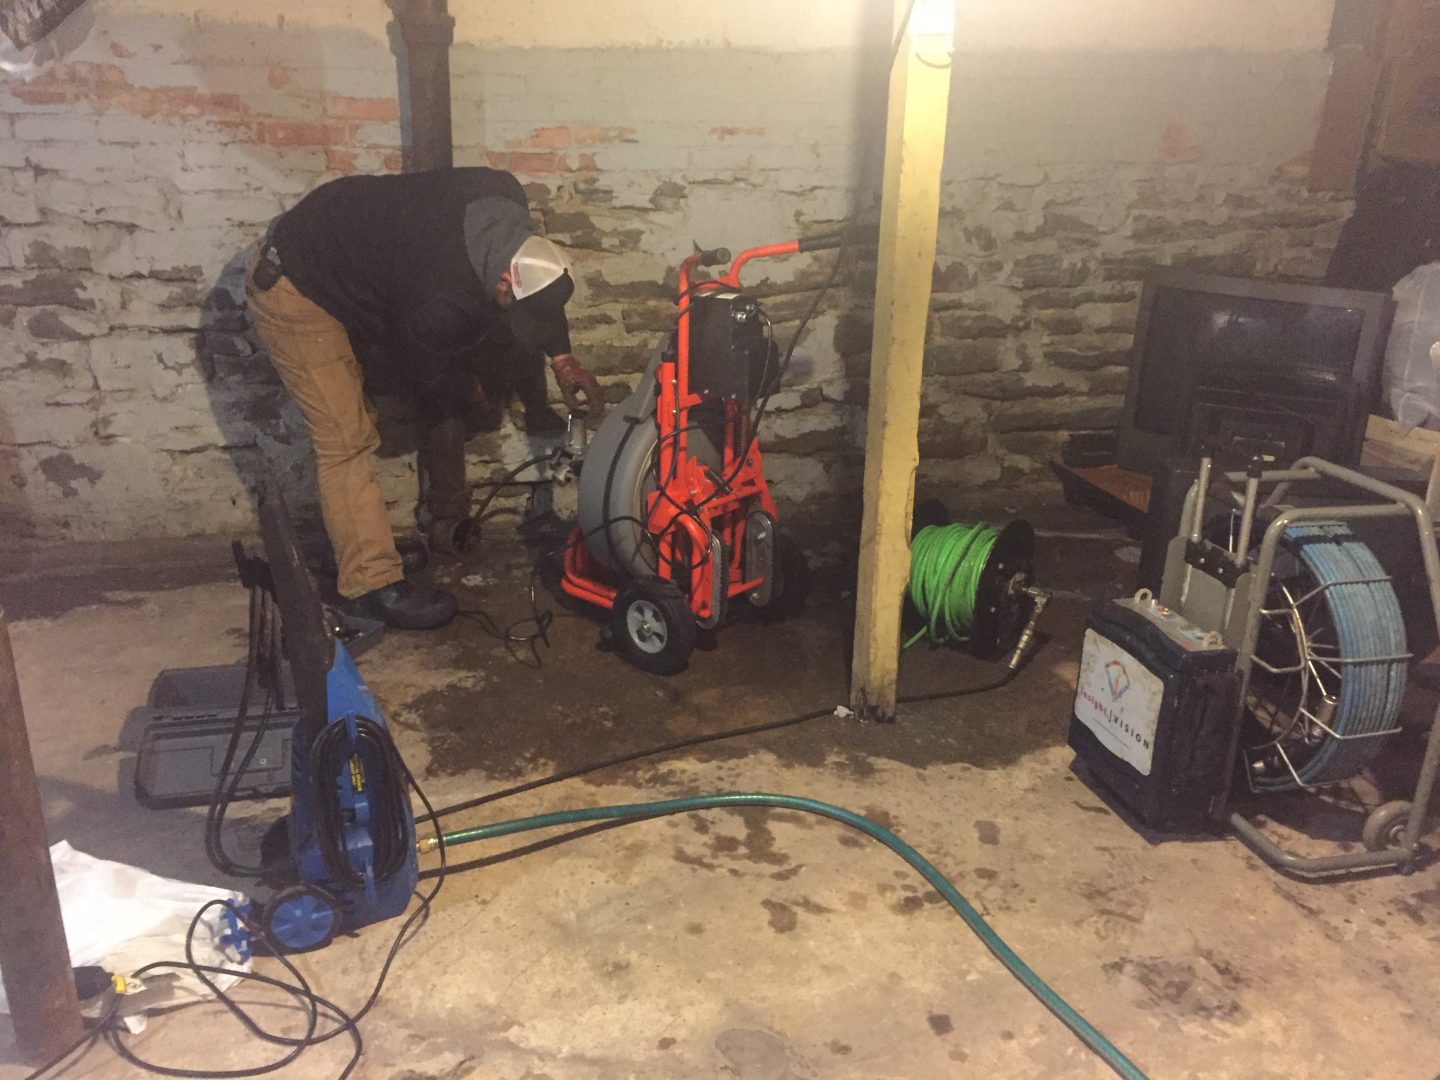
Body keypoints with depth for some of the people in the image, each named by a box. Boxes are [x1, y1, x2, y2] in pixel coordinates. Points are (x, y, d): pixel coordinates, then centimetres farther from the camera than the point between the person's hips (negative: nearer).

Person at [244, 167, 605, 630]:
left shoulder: (505, 196, -19)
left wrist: (563, 357, -3)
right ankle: (371, 584, 1)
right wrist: (468, 393, 4)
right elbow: (426, 372, -15)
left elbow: (537, 288, 2)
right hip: (293, 290, -9)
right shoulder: (441, 303, -38)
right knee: (347, 440, -8)